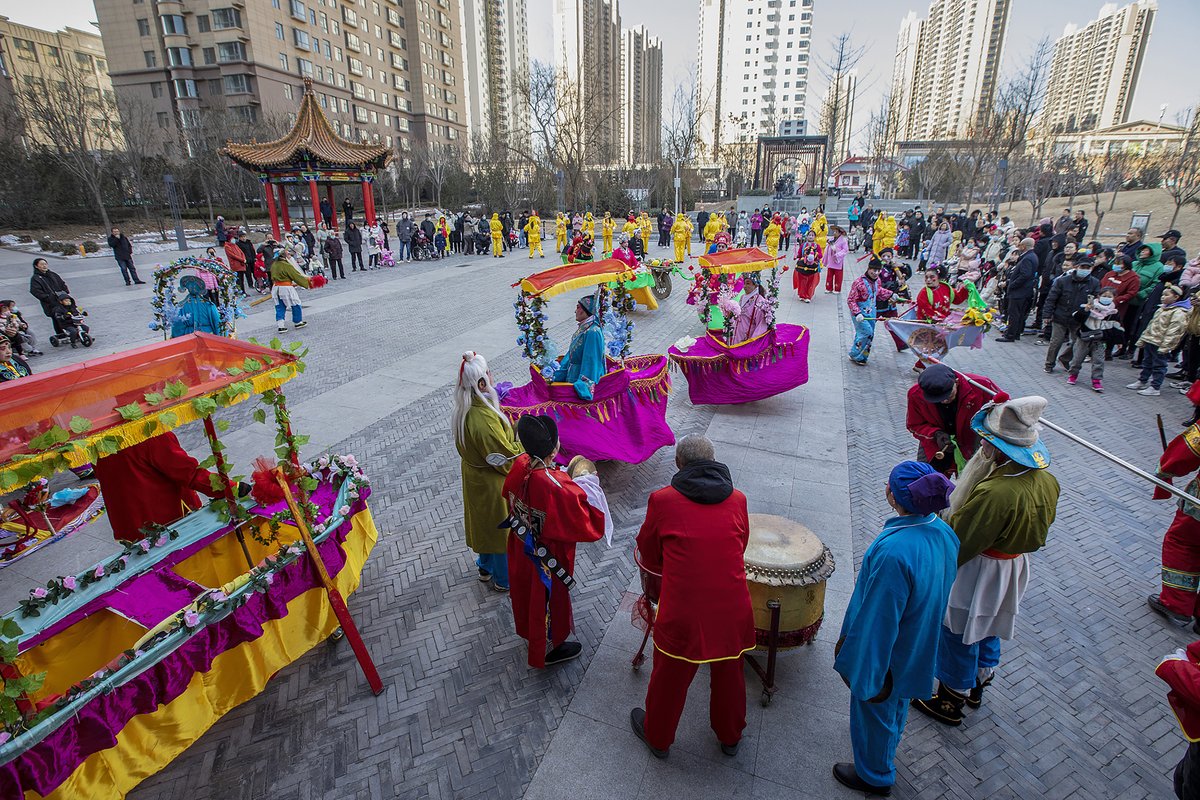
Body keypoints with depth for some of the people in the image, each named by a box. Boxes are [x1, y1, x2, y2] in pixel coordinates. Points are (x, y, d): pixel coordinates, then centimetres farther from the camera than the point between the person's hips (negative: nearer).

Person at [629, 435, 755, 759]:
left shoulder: (662, 500, -10)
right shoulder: (738, 499, -2)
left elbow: (648, 556, 2)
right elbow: (740, 547, 11)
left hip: (683, 612, -2)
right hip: (732, 609, 3)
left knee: (669, 678, 21)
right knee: (730, 677, 27)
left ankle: (657, 737, 46)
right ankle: (730, 736, 51)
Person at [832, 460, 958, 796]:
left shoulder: (893, 551, -41)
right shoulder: (944, 533, -16)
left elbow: (877, 620, -29)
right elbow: (938, 593, 3)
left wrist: (860, 671, -15)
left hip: (882, 652, -7)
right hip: (919, 649, 8)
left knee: (874, 711, 20)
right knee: (896, 704, 32)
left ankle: (874, 775, 46)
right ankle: (886, 754, 59)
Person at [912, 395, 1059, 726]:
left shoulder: (994, 492, -36)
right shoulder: (1046, 480, -10)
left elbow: (961, 541, -26)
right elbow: (1039, 527, 7)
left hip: (978, 572, -8)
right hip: (1015, 568, 8)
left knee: (958, 637, 13)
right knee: (988, 629, 28)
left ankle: (950, 703, 32)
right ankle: (976, 686, 50)